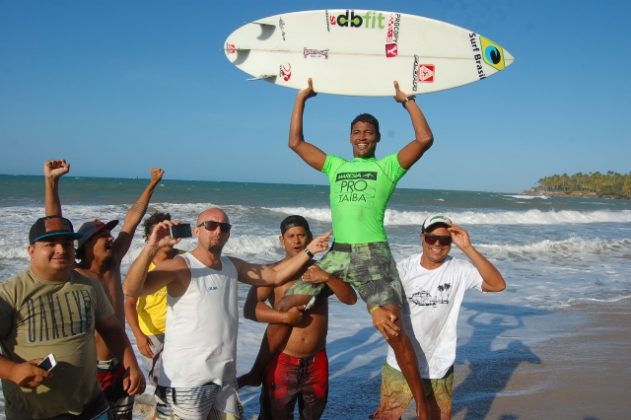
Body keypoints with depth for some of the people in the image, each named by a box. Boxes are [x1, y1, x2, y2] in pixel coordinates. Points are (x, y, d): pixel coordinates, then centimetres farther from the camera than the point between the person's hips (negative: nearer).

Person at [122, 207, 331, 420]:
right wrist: (151, 247, -38)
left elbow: (275, 274, 13)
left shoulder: (232, 266, 9)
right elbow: (130, 289, -25)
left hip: (225, 378, 7)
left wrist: (308, 250, 6)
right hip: (186, 381, -7)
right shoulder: (180, 266, -13)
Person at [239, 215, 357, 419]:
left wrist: (327, 278, -21)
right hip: (282, 361, -3)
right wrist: (285, 317, -23)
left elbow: (351, 298, -5)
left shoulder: (321, 270, 5)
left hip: (316, 362, 4)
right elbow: (250, 308, -13)